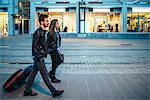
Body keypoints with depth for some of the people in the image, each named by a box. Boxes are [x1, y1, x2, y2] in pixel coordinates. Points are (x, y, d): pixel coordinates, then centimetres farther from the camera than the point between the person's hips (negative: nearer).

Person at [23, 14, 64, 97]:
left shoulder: (44, 32, 12)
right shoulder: (38, 32, -17)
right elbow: (34, 46, -18)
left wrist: (45, 54, 18)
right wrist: (39, 56, -18)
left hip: (41, 56, 10)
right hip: (38, 57, -10)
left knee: (33, 72, 13)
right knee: (45, 74, -3)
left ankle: (27, 90, 22)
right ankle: (53, 91, 3)